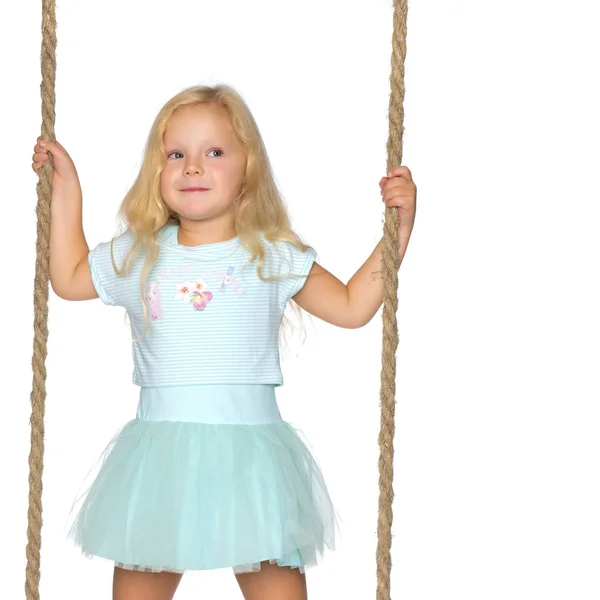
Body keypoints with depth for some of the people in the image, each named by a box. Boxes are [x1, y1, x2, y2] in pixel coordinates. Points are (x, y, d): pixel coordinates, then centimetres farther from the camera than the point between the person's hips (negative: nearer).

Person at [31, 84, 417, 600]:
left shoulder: (275, 258, 3)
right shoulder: (137, 256, 8)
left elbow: (353, 306, 7)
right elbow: (69, 278, 24)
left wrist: (399, 228, 2)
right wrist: (65, 190, 22)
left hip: (248, 450, -2)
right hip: (161, 452, 2)